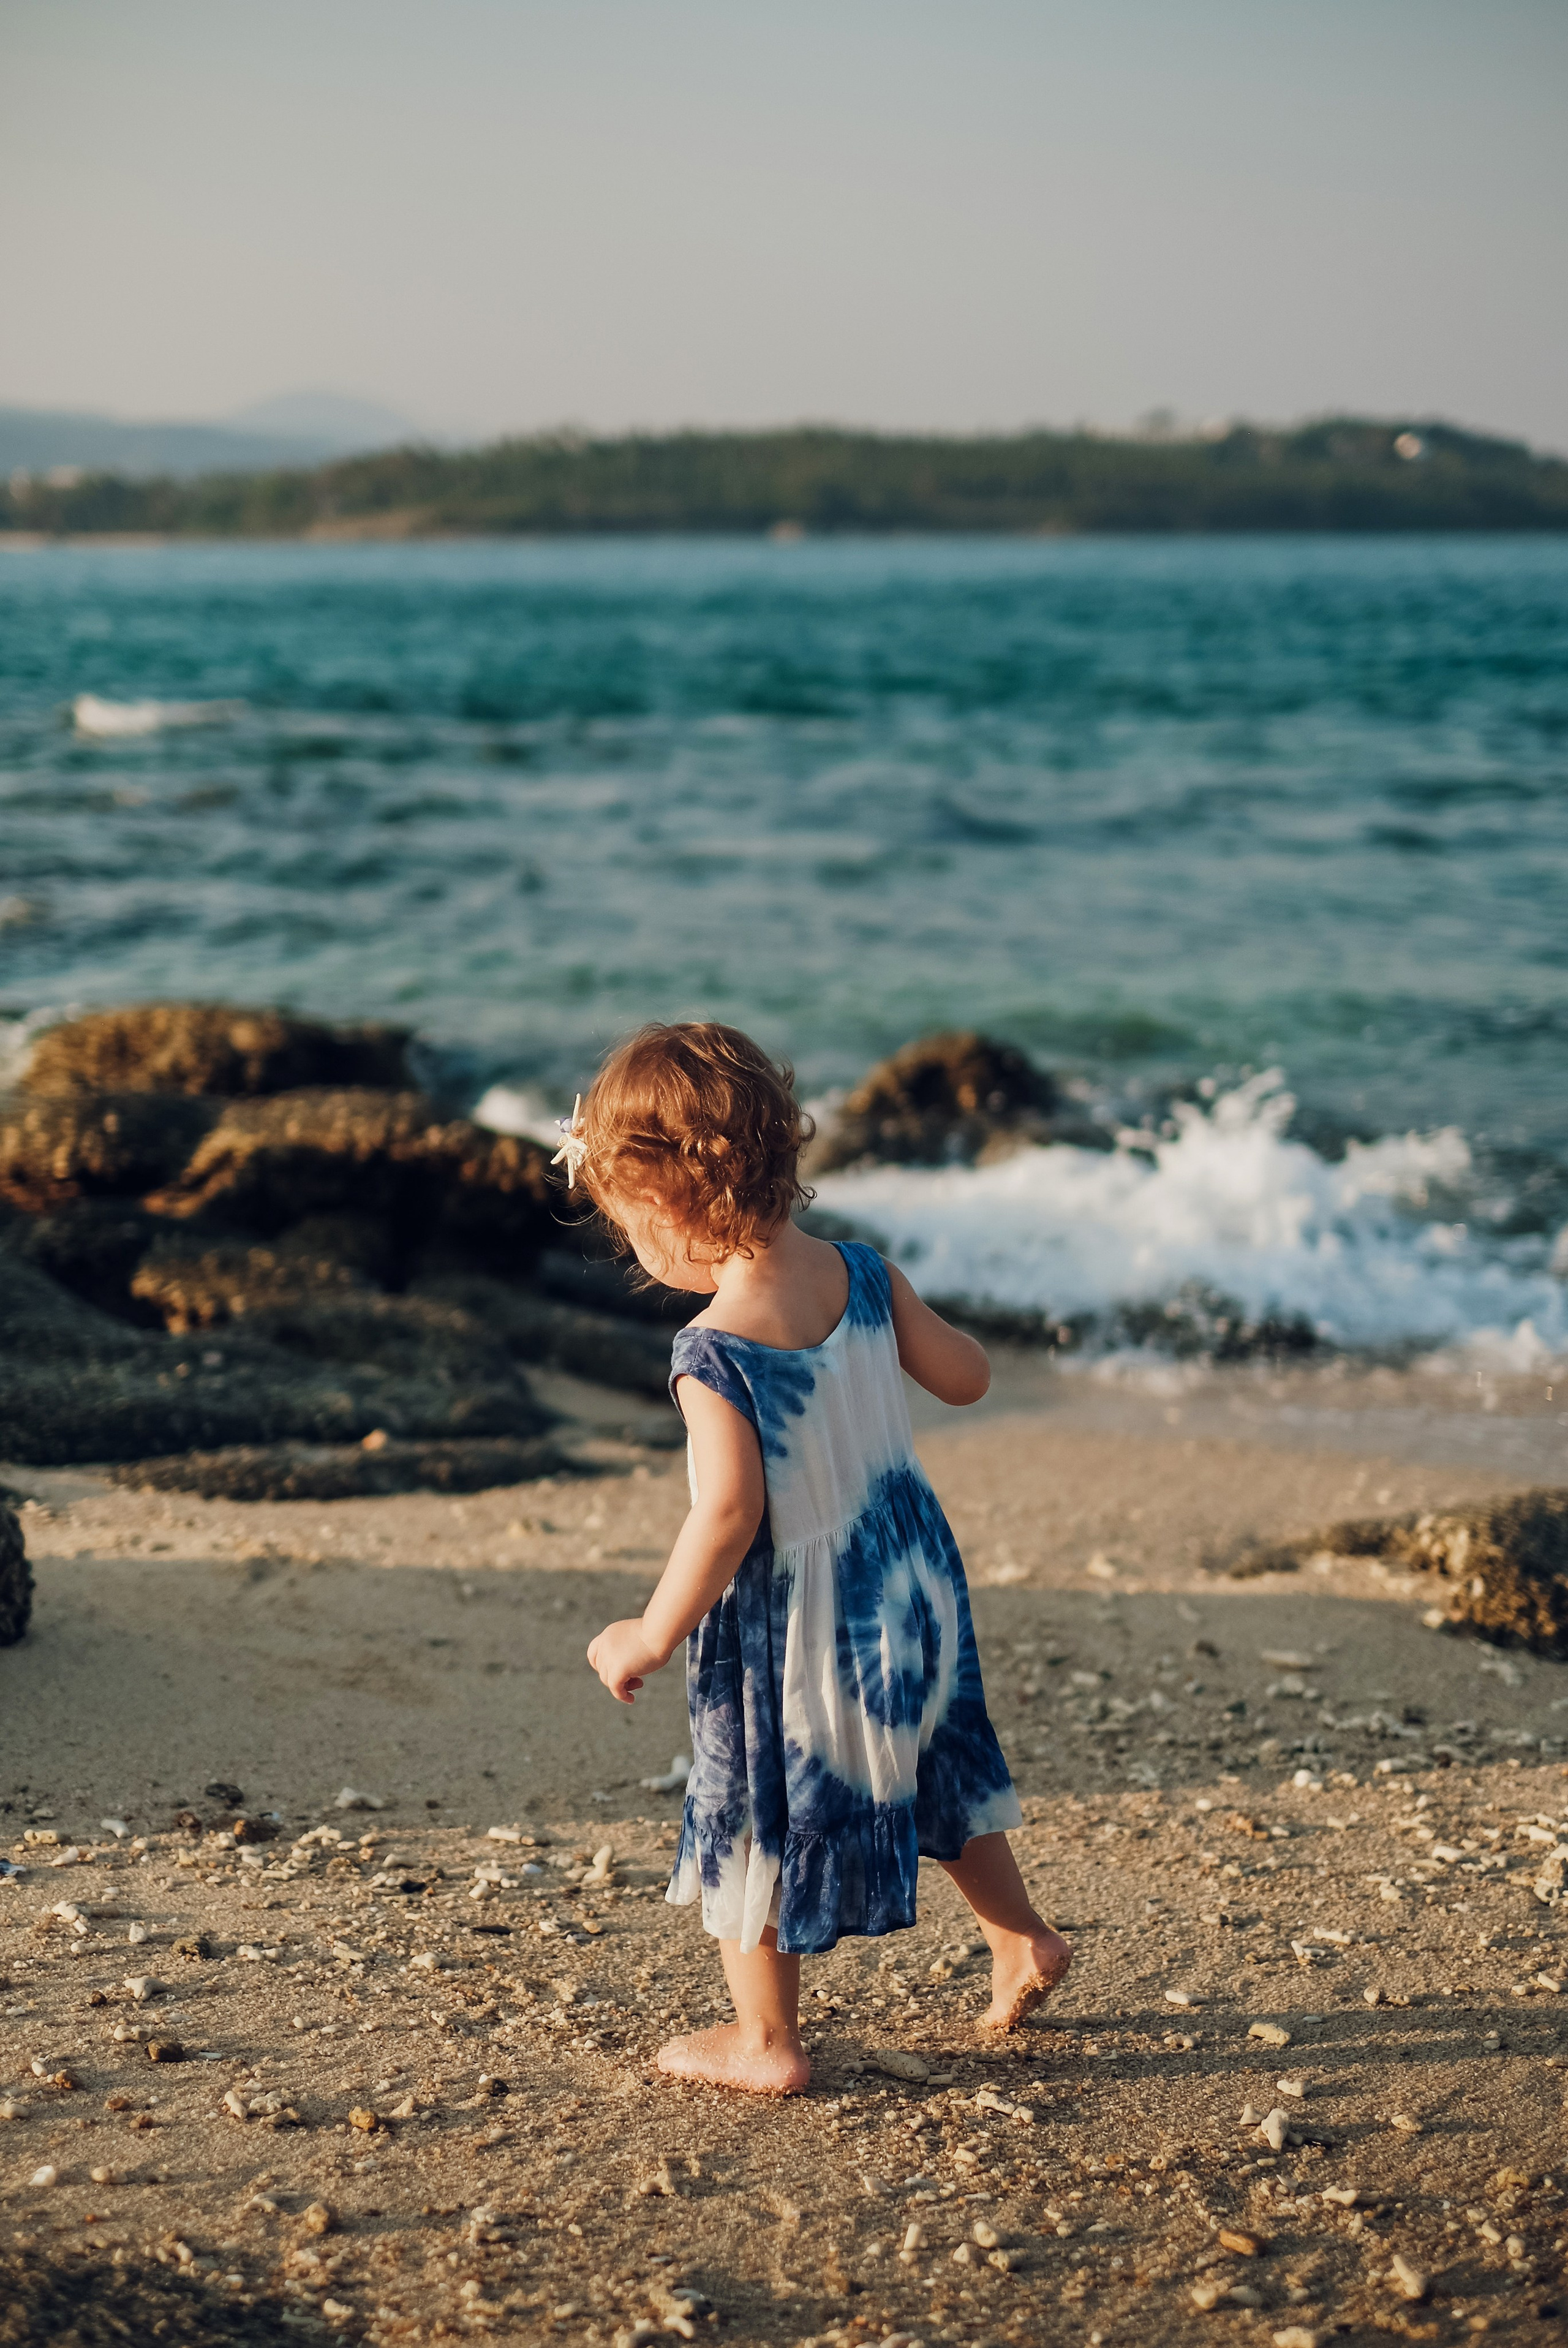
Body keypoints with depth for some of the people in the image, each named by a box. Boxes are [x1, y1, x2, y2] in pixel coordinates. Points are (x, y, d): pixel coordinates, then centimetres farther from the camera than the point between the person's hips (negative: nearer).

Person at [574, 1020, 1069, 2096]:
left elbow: (729, 1514, -29)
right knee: (939, 1769, 28)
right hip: (912, 1583, 7)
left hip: (792, 1628, -7)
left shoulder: (714, 1354, -26)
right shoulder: (860, 1273, -8)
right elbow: (966, 1376, 3)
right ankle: (1023, 1939, 42)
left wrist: (652, 1636, -17)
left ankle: (767, 2042, 26)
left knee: (754, 1815, 13)